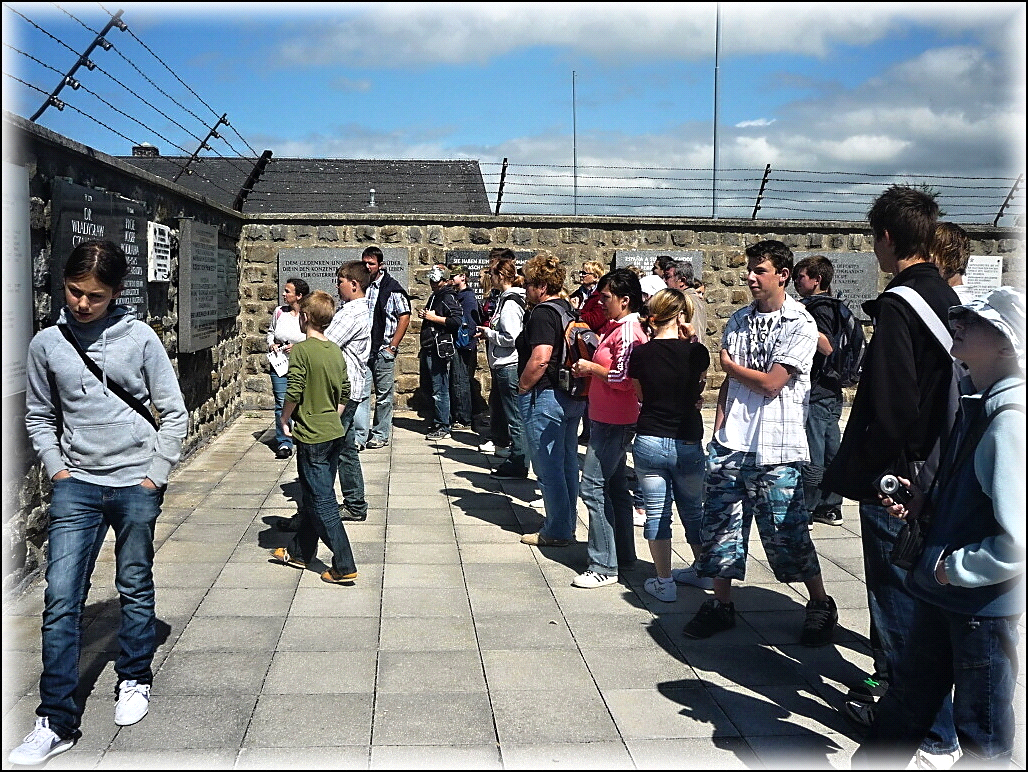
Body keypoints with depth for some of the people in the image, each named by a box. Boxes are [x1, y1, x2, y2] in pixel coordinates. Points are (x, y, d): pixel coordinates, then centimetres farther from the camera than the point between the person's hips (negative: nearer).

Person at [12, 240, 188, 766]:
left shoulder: (139, 338, -5)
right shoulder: (47, 344, 1)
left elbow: (173, 413, -1)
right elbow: (39, 417, 12)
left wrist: (156, 474, -5)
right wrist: (55, 467, 0)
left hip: (136, 483, -1)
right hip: (77, 485, 1)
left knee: (136, 589, 12)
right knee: (60, 599, -4)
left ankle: (134, 679, 34)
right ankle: (57, 721, 5)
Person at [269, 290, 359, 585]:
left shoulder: (301, 350, -14)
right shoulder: (336, 351, 8)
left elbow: (294, 393, -17)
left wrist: (285, 420, -3)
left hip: (312, 437, -8)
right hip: (335, 433, 8)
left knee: (323, 502, -4)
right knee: (311, 496, 20)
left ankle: (345, 567, -5)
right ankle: (300, 552, 34)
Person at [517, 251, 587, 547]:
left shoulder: (542, 314, -17)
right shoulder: (570, 310, 12)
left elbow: (540, 358, -27)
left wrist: (522, 388, -13)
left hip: (545, 397, -10)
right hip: (573, 397, 10)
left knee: (548, 466, -1)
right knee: (567, 462, 17)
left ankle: (556, 531, 5)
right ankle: (568, 523, 28)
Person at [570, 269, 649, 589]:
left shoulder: (628, 332, -17)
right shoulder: (614, 327, 14)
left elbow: (623, 377, -24)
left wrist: (591, 367, -14)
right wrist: (589, 369, 6)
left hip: (615, 422, -11)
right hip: (606, 418, 11)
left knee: (593, 487, -10)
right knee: (614, 486, 16)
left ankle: (604, 567, -5)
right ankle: (623, 555, 26)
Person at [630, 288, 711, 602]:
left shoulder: (641, 354, -5)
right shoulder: (696, 352, -9)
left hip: (649, 442, 0)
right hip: (688, 443, 0)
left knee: (656, 514, 8)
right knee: (693, 510, 19)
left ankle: (664, 582, 11)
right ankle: (703, 571, 32)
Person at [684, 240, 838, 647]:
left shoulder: (801, 324, -9)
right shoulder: (739, 319, 11)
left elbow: (771, 384, -16)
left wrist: (729, 364, -1)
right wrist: (718, 432, 7)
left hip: (775, 450, -5)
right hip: (730, 445, 6)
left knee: (787, 535, 3)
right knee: (720, 527, 9)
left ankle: (821, 604, 23)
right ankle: (720, 605, 24)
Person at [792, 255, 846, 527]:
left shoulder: (820, 308, -14)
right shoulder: (830, 306, 16)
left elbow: (828, 347, -26)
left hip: (818, 395, -10)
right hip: (830, 392, 10)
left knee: (811, 457, -3)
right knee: (830, 453, 13)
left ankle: (806, 510, 3)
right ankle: (831, 507, 20)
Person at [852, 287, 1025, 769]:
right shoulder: (975, 402, 3)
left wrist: (955, 568, -16)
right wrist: (924, 502, 3)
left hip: (984, 603, -9)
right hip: (942, 588, 9)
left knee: (982, 730, 13)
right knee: (909, 697, 25)